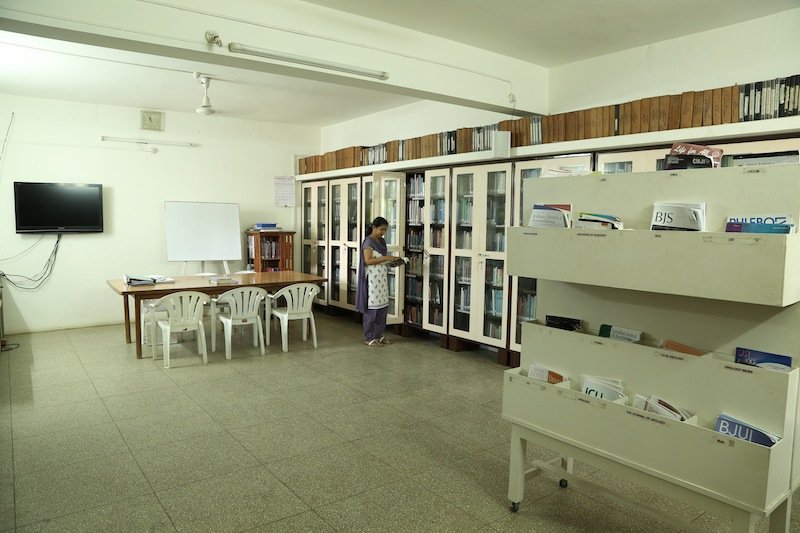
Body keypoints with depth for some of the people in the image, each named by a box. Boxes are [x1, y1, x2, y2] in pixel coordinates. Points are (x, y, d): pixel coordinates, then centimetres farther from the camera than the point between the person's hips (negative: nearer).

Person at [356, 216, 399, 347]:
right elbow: (368, 260, -20)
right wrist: (385, 258, -23)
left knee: (383, 306, 10)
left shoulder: (382, 241, 13)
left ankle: (379, 335, 21)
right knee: (372, 308, -3)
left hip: (382, 278, 8)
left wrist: (392, 260, 2)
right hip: (372, 279, -8)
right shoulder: (368, 242, -11)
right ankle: (369, 337, 6)